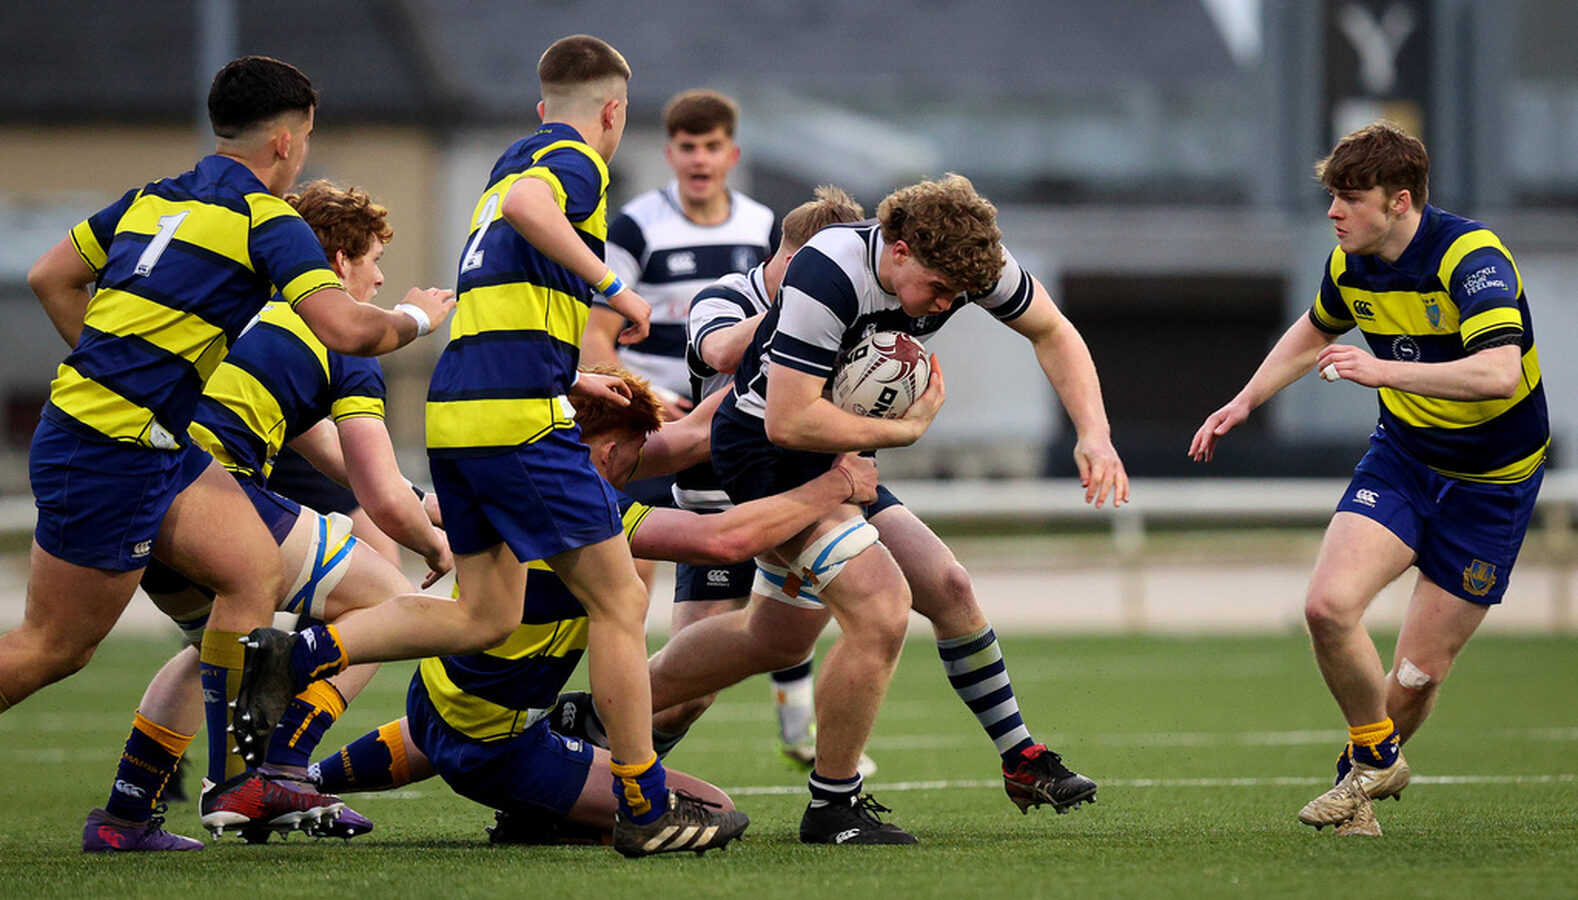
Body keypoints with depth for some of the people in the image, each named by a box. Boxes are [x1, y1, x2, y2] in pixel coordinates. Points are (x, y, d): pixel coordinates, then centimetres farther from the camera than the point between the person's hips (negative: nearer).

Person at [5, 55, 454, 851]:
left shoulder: (154, 200, 13)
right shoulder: (267, 221, -10)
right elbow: (346, 330, -20)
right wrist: (417, 316, 0)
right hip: (108, 456, -9)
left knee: (255, 571, 6)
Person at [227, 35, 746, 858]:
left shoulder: (515, 161, 25)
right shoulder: (576, 161, -2)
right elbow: (526, 207, -27)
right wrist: (613, 287, -20)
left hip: (456, 412, 9)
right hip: (519, 418, -9)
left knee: (485, 614, 11)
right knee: (618, 600, -1)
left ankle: (297, 653, -2)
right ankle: (644, 807, 2)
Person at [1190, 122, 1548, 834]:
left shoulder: (1472, 258, -26)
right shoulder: (1351, 265, -4)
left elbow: (1498, 372, -42)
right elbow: (1316, 332, 21)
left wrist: (1383, 370, -45)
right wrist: (1245, 401, 18)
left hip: (1492, 479, -5)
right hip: (1403, 454, 5)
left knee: (1417, 675, -4)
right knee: (1329, 604, -19)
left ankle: (1373, 760, 29)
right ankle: (1374, 762, 4)